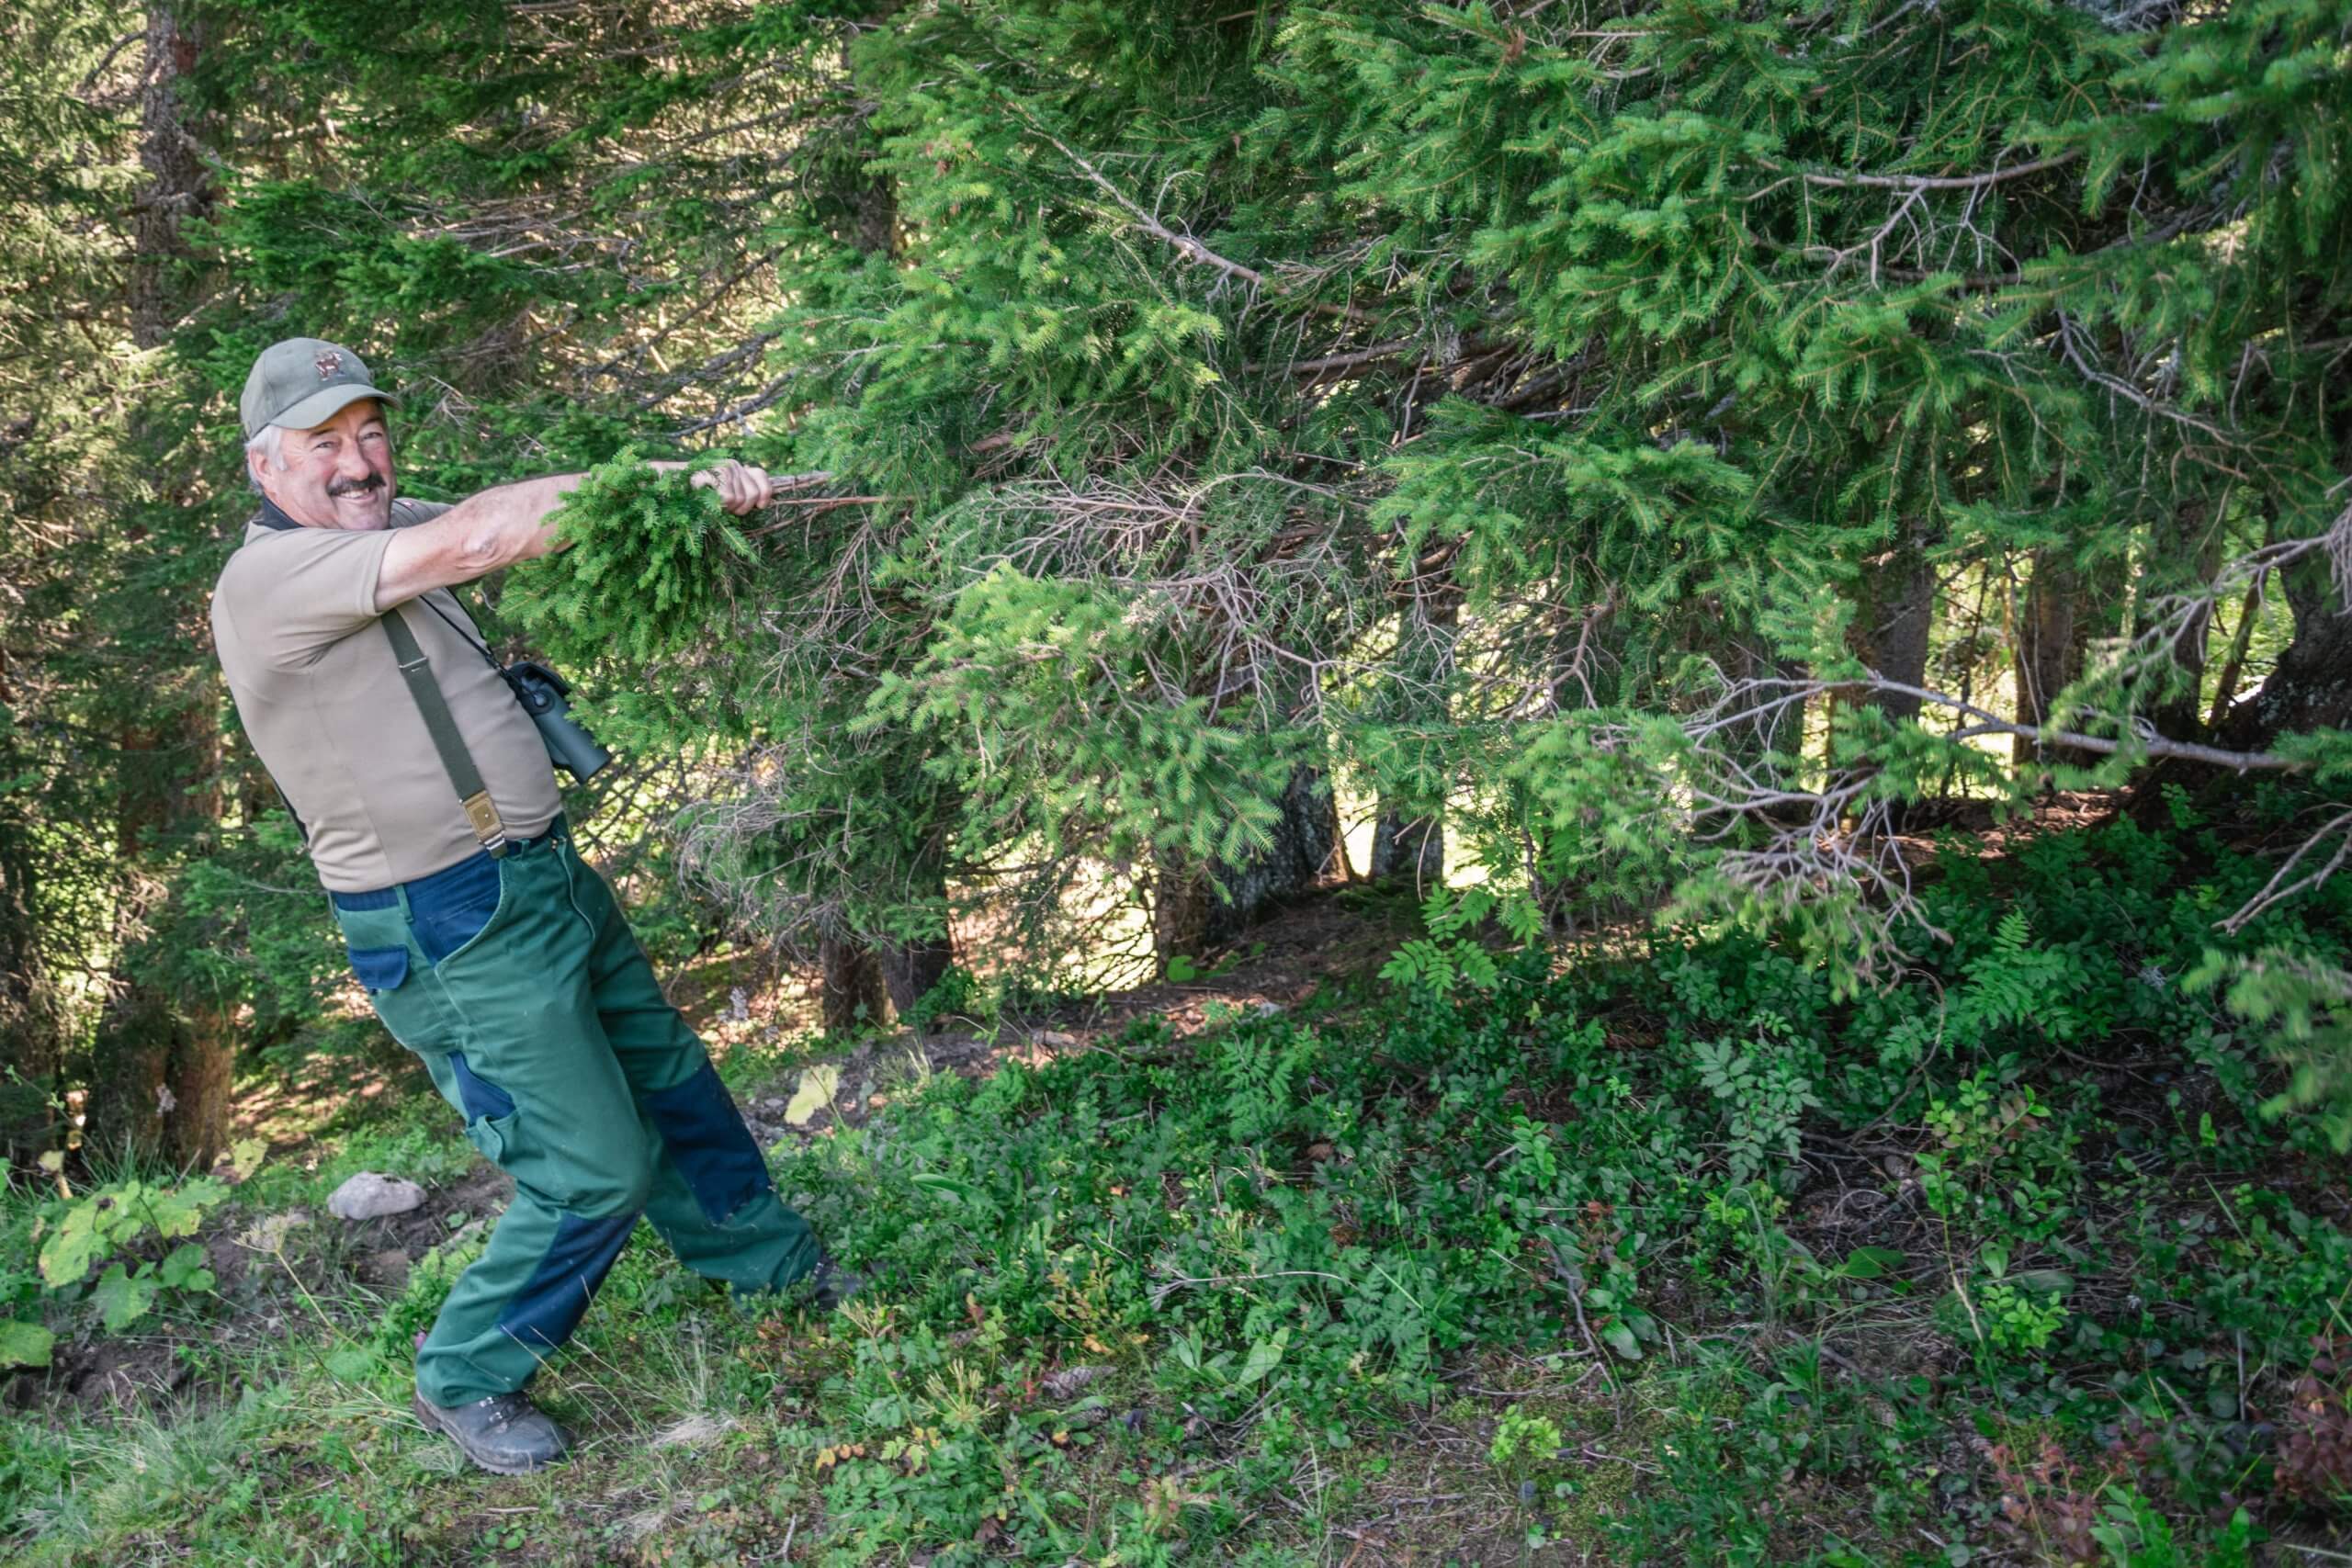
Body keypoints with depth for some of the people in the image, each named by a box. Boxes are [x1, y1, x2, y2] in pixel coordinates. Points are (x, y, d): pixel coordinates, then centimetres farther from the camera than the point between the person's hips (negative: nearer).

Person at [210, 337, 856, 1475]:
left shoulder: (388, 532, 8)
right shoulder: (266, 579, -18)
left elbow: (533, 509, -1)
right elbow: (476, 538, -27)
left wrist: (695, 485, -17)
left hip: (549, 874, 9)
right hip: (454, 937, -9)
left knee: (668, 1075, 21)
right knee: (595, 1169, -3)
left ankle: (774, 1263, 42)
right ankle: (465, 1378, 21)